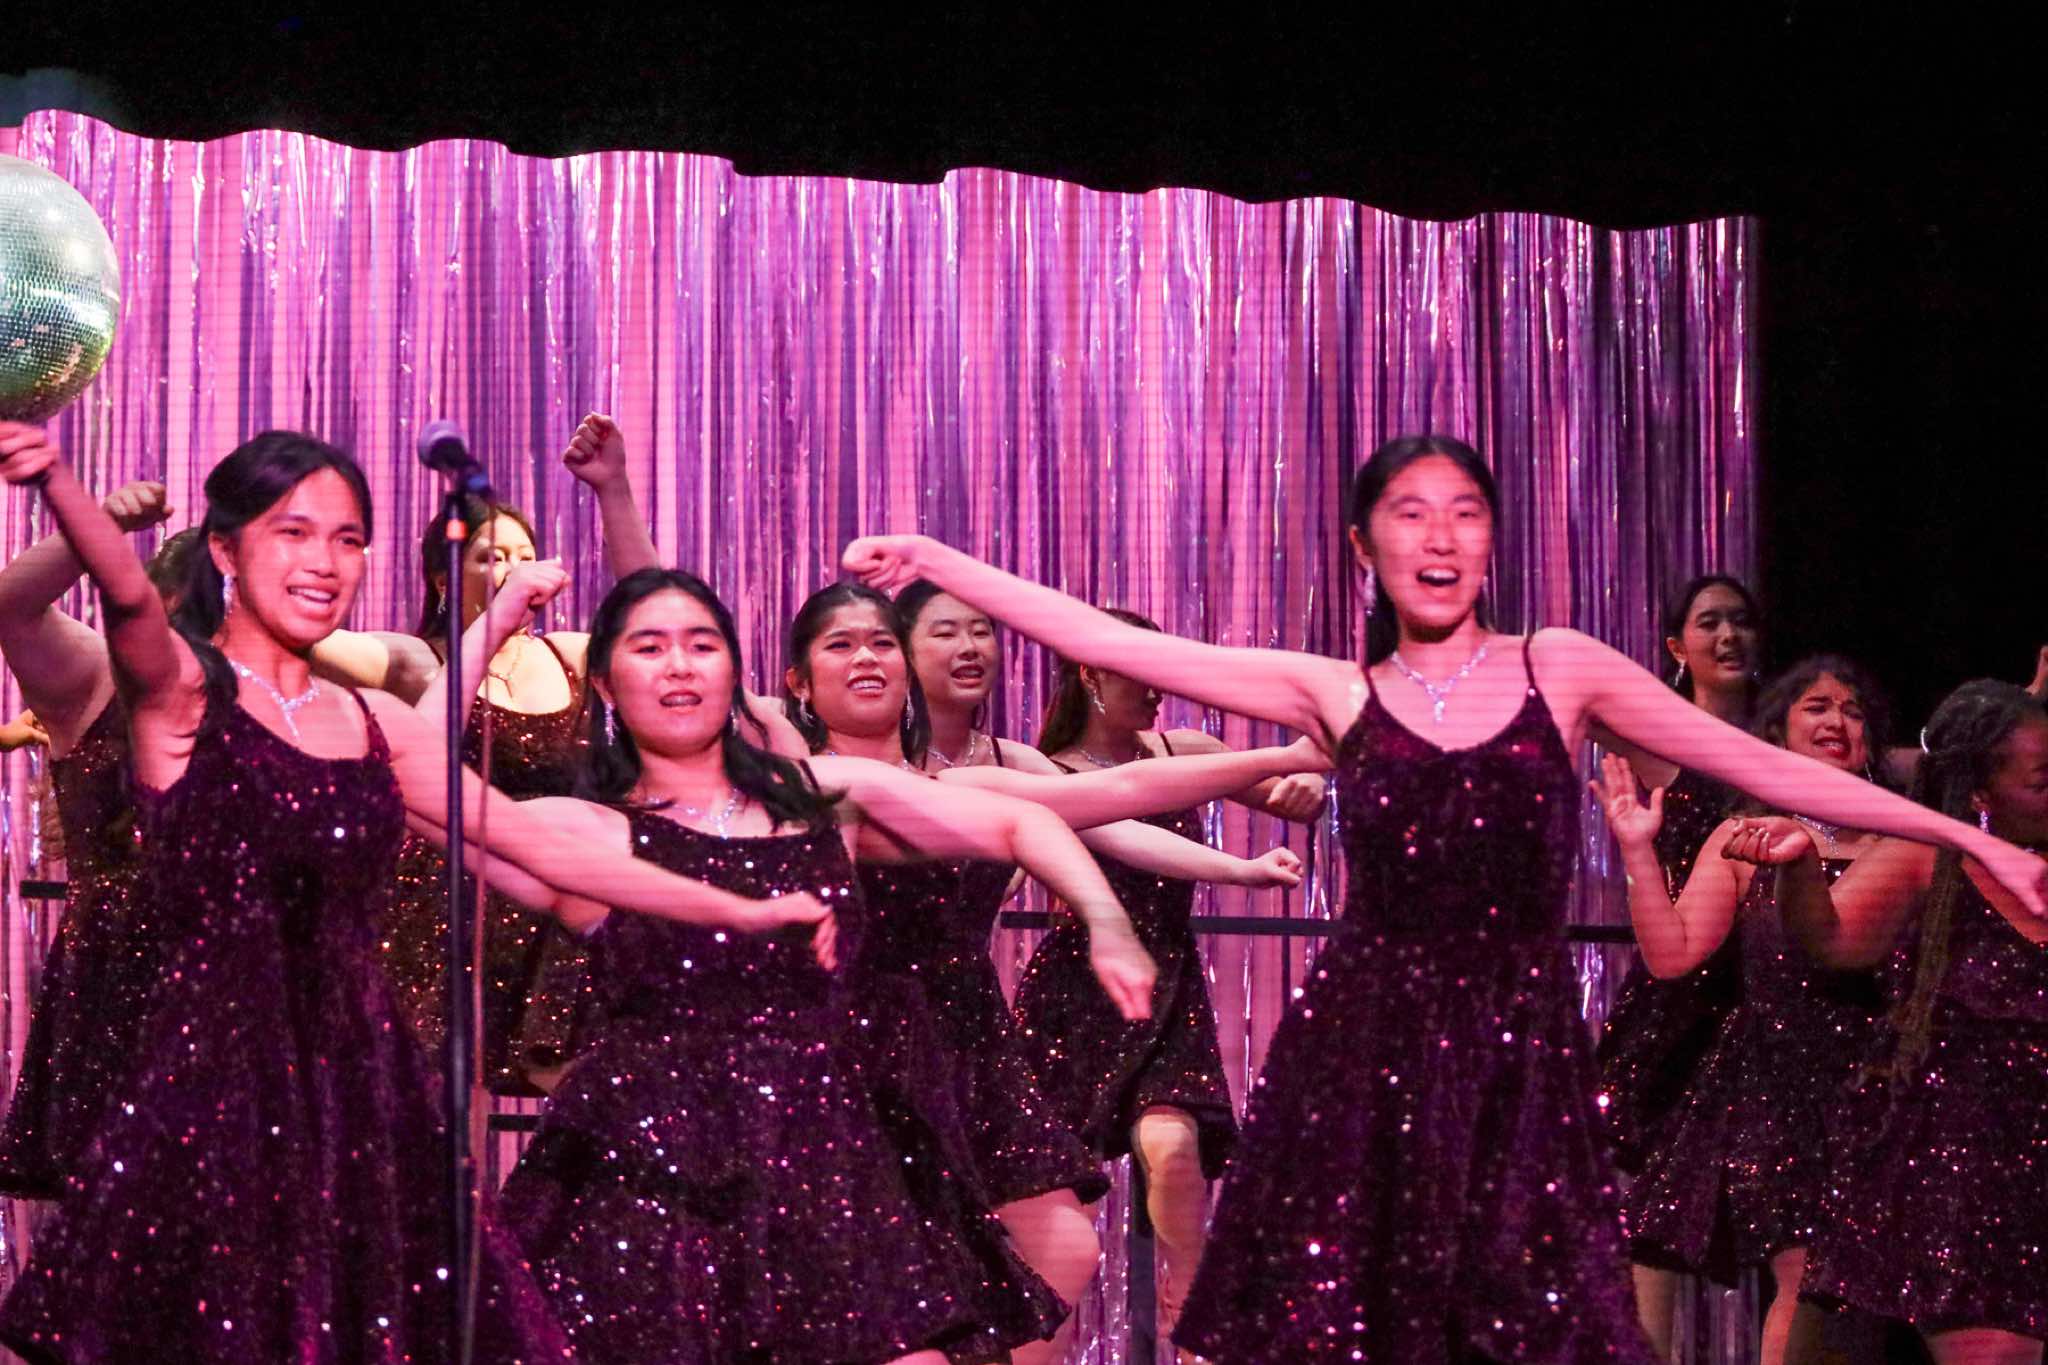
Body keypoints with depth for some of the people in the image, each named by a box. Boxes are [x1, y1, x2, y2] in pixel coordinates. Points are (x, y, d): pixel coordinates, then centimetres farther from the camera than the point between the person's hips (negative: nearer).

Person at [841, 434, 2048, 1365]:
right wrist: (936, 564, 1)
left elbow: (1768, 768, 7)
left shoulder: (1561, 670, 7)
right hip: (1365, 1052, 0)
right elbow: (1112, 645, 4)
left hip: (1522, 1055, 0)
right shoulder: (1336, 695, 6)